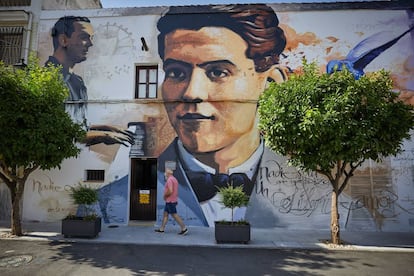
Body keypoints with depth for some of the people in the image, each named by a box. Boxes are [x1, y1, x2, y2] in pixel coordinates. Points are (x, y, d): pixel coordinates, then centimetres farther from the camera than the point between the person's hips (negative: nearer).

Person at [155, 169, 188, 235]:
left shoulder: (169, 180, -17)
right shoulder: (174, 179, 15)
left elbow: (170, 191, -26)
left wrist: (164, 195, -11)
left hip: (170, 201, -10)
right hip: (169, 201, 10)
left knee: (174, 215, -6)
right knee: (165, 214, 14)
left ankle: (184, 228, -5)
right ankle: (162, 229, 20)